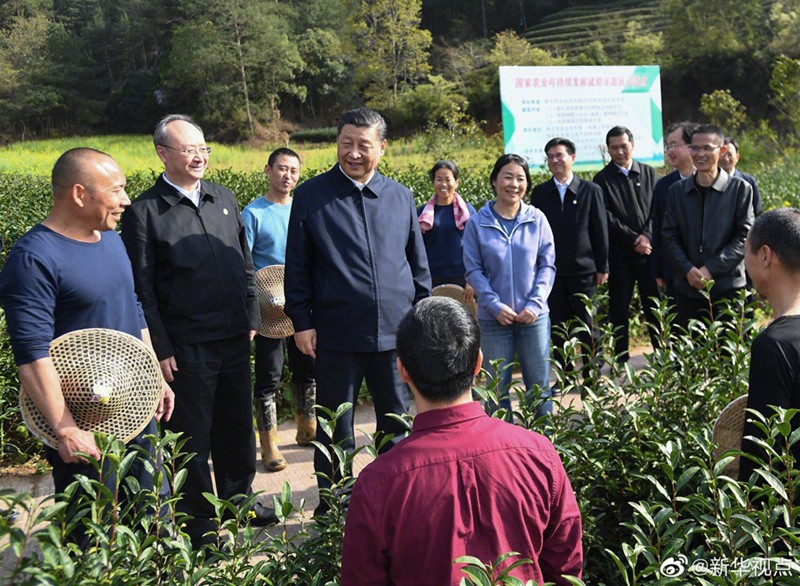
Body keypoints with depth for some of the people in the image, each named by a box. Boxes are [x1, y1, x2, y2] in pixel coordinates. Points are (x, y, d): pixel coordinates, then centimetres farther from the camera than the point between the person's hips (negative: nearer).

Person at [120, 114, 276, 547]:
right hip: (186, 344, -5)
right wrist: (160, 349, -11)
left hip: (234, 336, 5)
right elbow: (142, 289, -9)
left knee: (237, 425, 18)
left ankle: (238, 499, 38)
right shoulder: (143, 212, -8)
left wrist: (251, 317, 10)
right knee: (193, 434, 8)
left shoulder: (223, 198, 8)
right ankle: (199, 521, 24)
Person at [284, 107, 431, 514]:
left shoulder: (400, 197, 8)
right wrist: (301, 322, -4)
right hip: (337, 334, -2)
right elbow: (296, 267, 2)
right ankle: (332, 508, 25)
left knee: (399, 426, 13)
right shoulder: (310, 196, 0)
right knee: (336, 432, 9)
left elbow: (418, 264, 13)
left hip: (396, 332, 3)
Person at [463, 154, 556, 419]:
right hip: (494, 318, -1)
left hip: (534, 316, 1)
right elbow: (473, 270, -3)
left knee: (539, 386, 9)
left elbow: (548, 265, 2)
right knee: (498, 387, 8)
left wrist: (535, 303, -9)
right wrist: (496, 306, -13)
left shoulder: (537, 219, 0)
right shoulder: (477, 223, -3)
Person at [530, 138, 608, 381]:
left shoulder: (591, 191, 2)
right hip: (552, 271, 2)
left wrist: (602, 267, -1)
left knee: (588, 328, 5)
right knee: (558, 328, 7)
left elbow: (600, 231, 2)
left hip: (583, 270, -2)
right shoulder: (540, 193, 6)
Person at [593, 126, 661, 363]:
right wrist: (633, 240, -11)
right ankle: (621, 359, 11)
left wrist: (647, 236, -10)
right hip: (619, 253, -2)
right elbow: (607, 218, -6)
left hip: (649, 249, 2)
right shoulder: (602, 179, 1)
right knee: (619, 308, 3)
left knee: (655, 305, 5)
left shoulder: (649, 173, 11)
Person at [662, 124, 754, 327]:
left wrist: (711, 269, -13)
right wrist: (688, 269, -11)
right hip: (687, 289, 3)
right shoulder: (677, 190, 8)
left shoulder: (740, 189, 0)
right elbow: (670, 236, 5)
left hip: (729, 288, -2)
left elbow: (745, 236, -5)